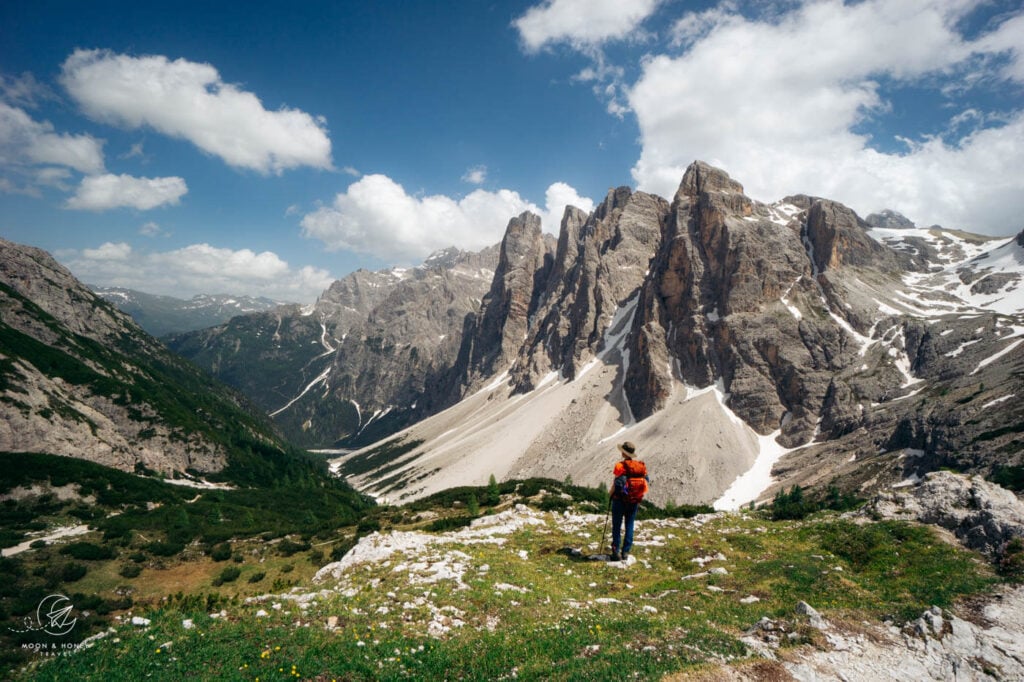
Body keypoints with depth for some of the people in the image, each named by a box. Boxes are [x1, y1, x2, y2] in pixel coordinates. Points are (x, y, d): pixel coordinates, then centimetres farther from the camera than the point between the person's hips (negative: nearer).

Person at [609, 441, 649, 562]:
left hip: (620, 500, -4)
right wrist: (639, 496, 13)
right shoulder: (642, 466, 1)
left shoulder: (621, 466, -15)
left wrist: (611, 493, 0)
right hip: (635, 501, 4)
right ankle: (625, 552, 14)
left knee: (617, 526, 5)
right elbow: (647, 484, 3)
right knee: (629, 525, 13)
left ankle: (616, 552, 5)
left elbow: (617, 484, -18)